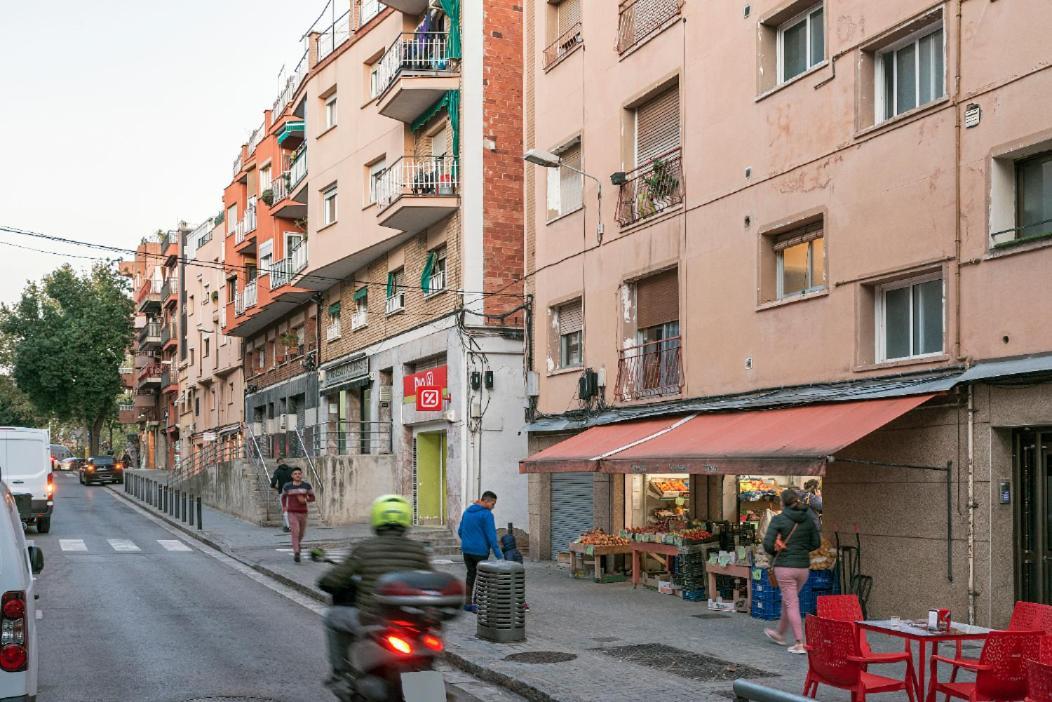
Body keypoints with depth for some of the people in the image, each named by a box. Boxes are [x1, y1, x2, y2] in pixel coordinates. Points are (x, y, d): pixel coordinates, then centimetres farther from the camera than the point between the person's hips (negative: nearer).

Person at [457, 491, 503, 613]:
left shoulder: (467, 512, 10)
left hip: (466, 549, 6)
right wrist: (499, 555, -15)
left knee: (470, 574, 15)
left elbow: (460, 532, 17)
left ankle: (468, 603, 17)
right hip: (480, 551, -6)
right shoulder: (487, 514, -13)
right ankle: (476, 604, 4)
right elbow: (491, 536, -17)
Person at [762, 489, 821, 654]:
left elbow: (767, 544, -14)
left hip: (785, 566, -5)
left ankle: (799, 644, -5)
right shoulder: (808, 519, 4)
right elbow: (816, 543, 8)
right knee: (788, 600, 22)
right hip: (803, 566, 5)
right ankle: (780, 634, 39)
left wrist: (775, 551, 6)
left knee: (791, 604, -1)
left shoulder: (778, 520, -10)